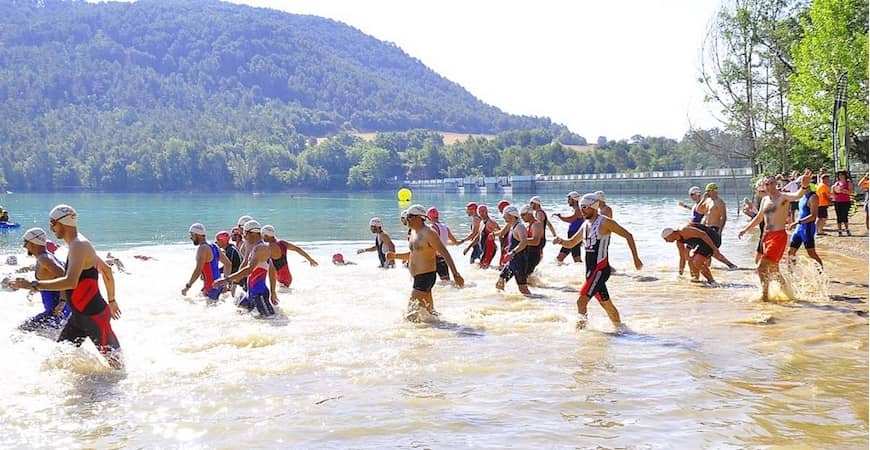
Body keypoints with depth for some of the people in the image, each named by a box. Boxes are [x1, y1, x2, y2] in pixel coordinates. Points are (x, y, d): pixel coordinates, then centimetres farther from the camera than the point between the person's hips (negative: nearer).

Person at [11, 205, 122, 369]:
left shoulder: (79, 246, -19)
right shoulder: (79, 245, 13)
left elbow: (71, 282, -33)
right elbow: (107, 270, 23)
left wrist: (33, 285, -30)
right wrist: (111, 300, 29)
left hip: (94, 315, -10)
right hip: (78, 315, 10)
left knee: (113, 360, 2)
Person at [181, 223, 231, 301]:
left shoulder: (203, 248, -14)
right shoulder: (214, 246, 14)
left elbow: (198, 270, -24)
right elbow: (228, 264, 20)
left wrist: (187, 286, -19)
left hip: (211, 287, -9)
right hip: (218, 285, 9)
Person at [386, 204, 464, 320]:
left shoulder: (428, 233, -15)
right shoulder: (413, 232, 12)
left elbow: (445, 253, -18)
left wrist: (455, 274, -22)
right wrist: (395, 256, 13)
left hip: (426, 276, -9)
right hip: (418, 278, 9)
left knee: (412, 312, -11)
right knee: (428, 310, 15)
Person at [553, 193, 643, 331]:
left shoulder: (605, 222, -10)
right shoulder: (585, 225, 13)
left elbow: (628, 236, -6)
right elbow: (571, 243, 23)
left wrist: (636, 258, -8)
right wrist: (561, 241, 0)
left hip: (600, 269, -8)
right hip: (590, 270, 8)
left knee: (582, 300, -19)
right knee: (606, 304, 17)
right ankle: (620, 327, 30)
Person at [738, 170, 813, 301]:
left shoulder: (783, 196, -9)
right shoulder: (764, 200, 13)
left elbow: (797, 195, -31)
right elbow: (759, 218, 28)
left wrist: (804, 187, -53)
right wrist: (745, 229, 27)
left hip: (779, 236, -8)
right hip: (767, 235, 8)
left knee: (762, 267, -15)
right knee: (772, 269, 16)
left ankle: (764, 296, -2)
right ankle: (788, 292, 33)